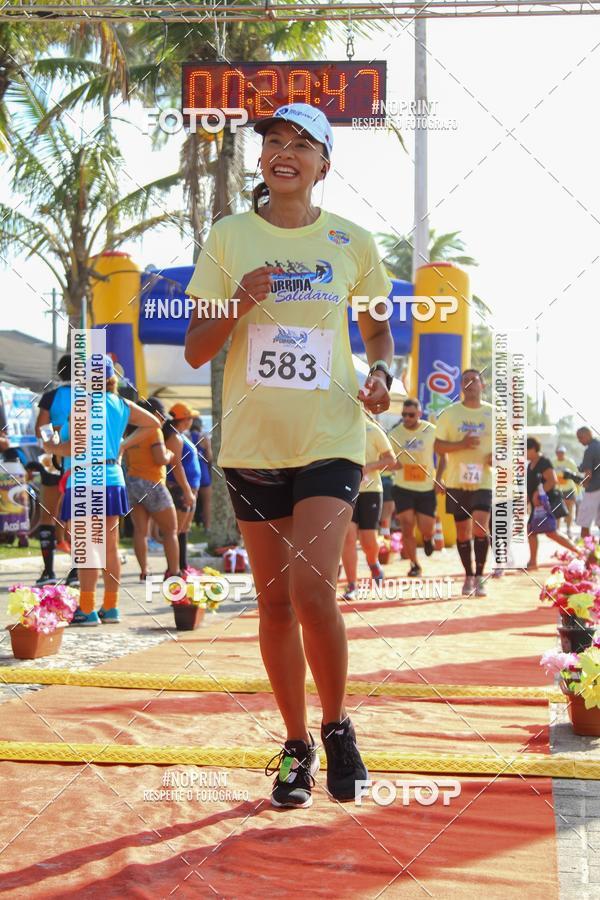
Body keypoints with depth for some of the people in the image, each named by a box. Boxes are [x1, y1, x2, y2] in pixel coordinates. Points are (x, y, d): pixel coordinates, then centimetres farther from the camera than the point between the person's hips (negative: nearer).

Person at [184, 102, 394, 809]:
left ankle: (336, 725, 9)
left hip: (330, 440, -2)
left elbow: (378, 327, 18)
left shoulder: (351, 241, 4)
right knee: (274, 600, 8)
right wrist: (241, 301, -15)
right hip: (251, 444, 2)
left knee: (312, 592, -17)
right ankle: (296, 744, 24)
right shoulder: (228, 239, 4)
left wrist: (381, 372, -4)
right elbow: (195, 351, 3)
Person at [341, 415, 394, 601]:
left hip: (370, 489, -1)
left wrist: (369, 466, -17)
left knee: (368, 539, 1)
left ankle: (373, 563, 37)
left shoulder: (372, 430, -4)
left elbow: (390, 458, -2)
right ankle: (351, 586, -5)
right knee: (348, 535, -11)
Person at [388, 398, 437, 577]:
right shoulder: (394, 433, -5)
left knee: (426, 530, 1)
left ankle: (427, 537, 41)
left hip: (427, 488, 0)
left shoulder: (431, 431, -6)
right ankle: (414, 565, 12)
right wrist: (392, 464, -21)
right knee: (407, 527, -6)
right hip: (402, 488, 0)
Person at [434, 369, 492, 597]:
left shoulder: (494, 413, 4)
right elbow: (438, 446, 0)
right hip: (456, 481, 1)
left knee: (480, 526, -17)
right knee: (462, 531, 6)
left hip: (484, 480, -1)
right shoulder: (449, 413, 3)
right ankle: (468, 576, 22)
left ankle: (479, 577, -6)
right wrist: (461, 444, -17)